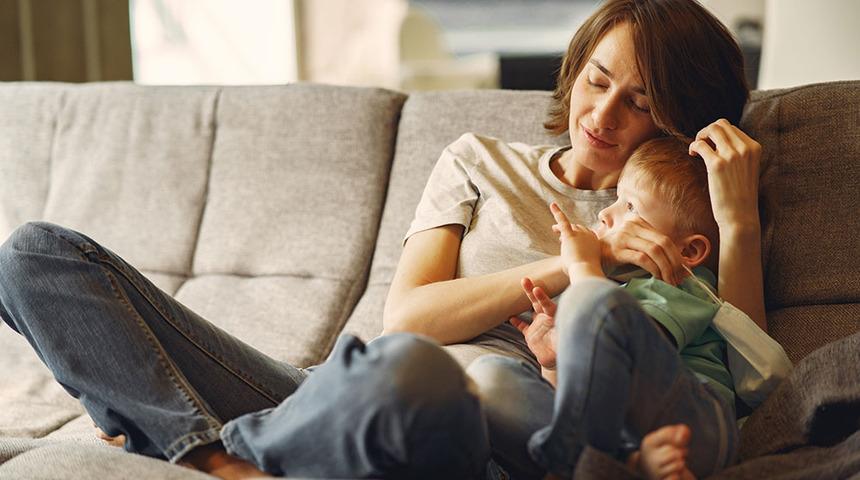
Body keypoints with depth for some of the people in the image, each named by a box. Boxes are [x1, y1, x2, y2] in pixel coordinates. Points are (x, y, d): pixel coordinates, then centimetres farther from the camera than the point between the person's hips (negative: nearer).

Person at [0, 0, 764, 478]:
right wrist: (567, 265, -5)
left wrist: (740, 224, -2)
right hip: (339, 406, 4)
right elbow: (403, 315, 5)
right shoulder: (482, 163, 20)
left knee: (408, 370, -45)